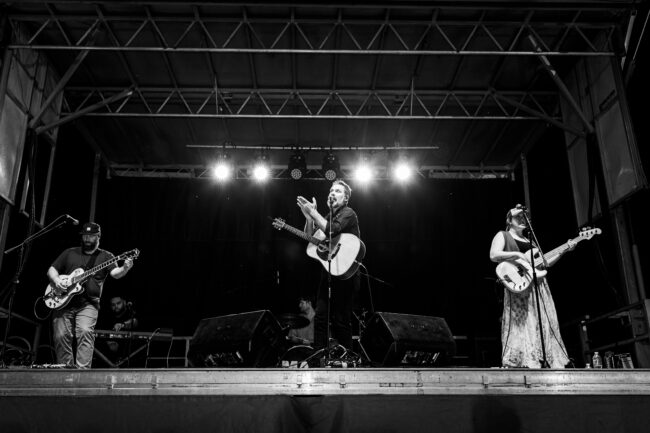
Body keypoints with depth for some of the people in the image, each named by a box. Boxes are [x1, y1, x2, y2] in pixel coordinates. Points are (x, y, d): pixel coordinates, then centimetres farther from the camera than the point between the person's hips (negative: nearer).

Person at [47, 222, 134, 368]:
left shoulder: (105, 256, 9)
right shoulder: (69, 253, 18)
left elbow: (115, 273, -8)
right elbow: (52, 270, 19)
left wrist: (125, 269, -31)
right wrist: (56, 280, -4)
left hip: (88, 303, -3)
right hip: (63, 302, 3)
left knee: (85, 331, -23)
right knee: (61, 336, -3)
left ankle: (82, 369, -23)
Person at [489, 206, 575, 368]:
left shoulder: (529, 241, 26)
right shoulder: (503, 235, 7)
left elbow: (544, 263, 22)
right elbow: (493, 255, -11)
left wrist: (564, 250, 14)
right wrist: (517, 254, -18)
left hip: (539, 286, 7)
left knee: (545, 325, 3)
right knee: (522, 326, -13)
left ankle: (554, 363, 4)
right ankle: (528, 363, -14)